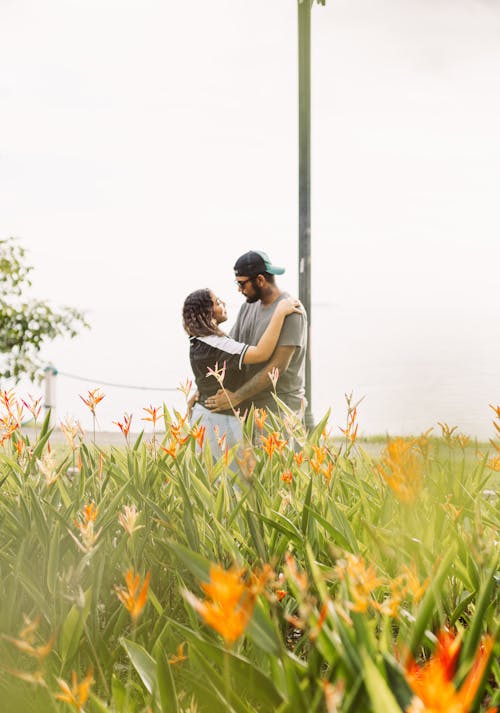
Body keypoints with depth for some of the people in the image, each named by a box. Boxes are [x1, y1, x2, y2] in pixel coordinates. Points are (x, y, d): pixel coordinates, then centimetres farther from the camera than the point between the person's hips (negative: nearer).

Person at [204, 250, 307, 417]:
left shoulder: (290, 311, -15)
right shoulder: (248, 307, 10)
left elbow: (278, 366, -21)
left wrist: (236, 397, -21)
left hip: (279, 409, -7)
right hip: (249, 406, 7)